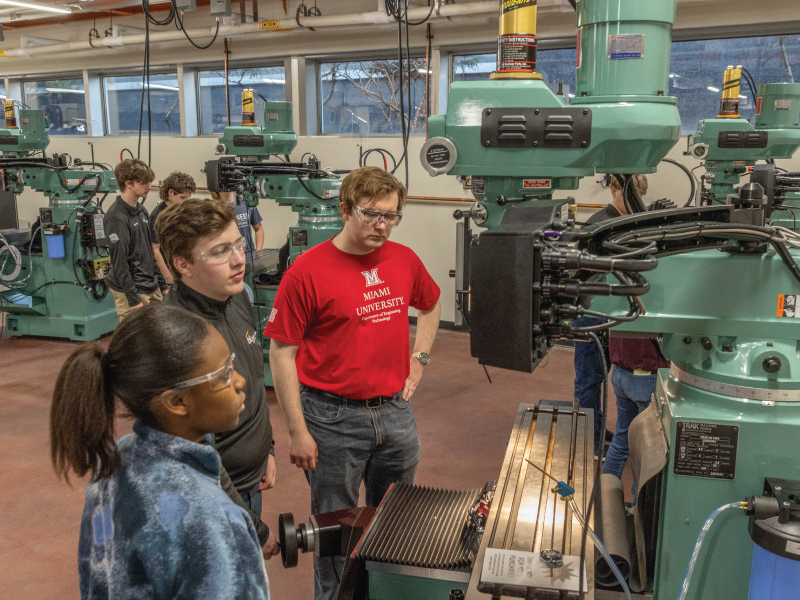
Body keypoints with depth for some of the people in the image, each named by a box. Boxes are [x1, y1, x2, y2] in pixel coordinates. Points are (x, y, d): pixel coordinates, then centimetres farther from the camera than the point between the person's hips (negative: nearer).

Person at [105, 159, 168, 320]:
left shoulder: (141, 211, 13)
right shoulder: (117, 217, -15)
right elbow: (119, 261, -17)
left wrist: (162, 285, 17)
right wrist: (133, 299, -18)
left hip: (152, 288, 8)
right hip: (132, 290, -8)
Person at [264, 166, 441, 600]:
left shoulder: (404, 260, 1)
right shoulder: (307, 270, -15)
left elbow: (430, 306, 22)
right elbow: (282, 352, -12)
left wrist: (418, 358, 9)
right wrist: (297, 431, -12)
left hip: (395, 412, 5)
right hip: (334, 418, -5)